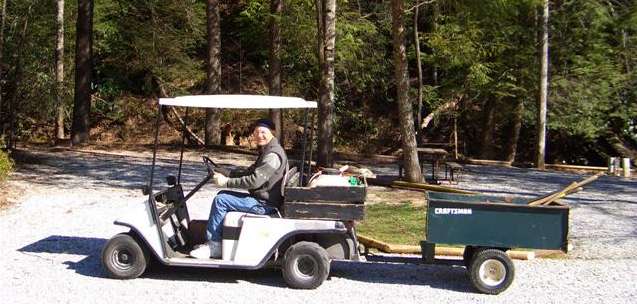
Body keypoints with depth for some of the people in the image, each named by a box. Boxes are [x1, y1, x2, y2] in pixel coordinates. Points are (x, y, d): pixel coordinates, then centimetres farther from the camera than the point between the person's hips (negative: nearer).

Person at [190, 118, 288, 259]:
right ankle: (215, 238, 16)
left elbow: (254, 180, -26)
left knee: (220, 200, -13)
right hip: (261, 198, 11)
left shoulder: (273, 155, -19)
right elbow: (250, 172, 18)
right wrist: (227, 175, 4)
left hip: (265, 204, -11)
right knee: (222, 194, 17)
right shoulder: (266, 151, 16)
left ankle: (213, 245, -5)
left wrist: (226, 181, -19)